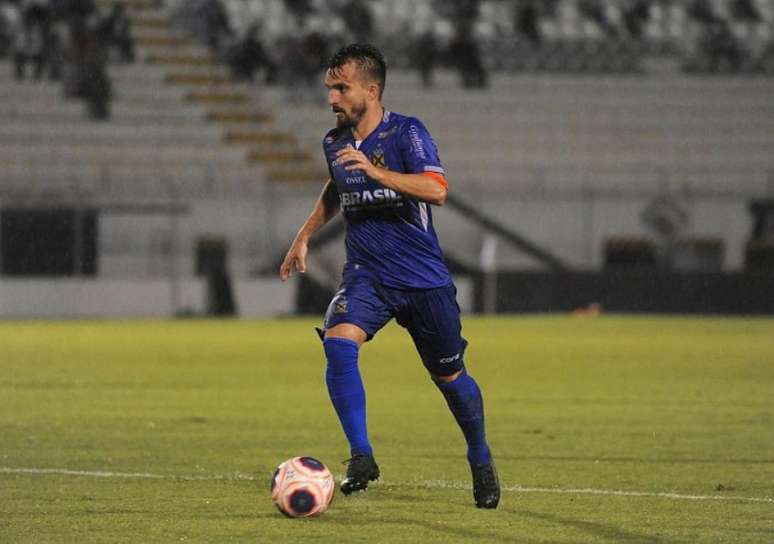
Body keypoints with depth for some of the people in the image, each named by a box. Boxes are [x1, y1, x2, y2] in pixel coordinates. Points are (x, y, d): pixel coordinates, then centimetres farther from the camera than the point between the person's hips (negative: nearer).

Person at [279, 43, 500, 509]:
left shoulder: (407, 133, -13)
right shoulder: (334, 144, 5)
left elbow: (437, 190, -29)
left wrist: (374, 171, -37)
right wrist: (305, 236, 23)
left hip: (423, 277, -4)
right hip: (366, 274, 4)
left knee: (449, 376, 7)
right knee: (338, 341, -25)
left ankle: (482, 463, 32)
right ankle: (362, 457, -21)